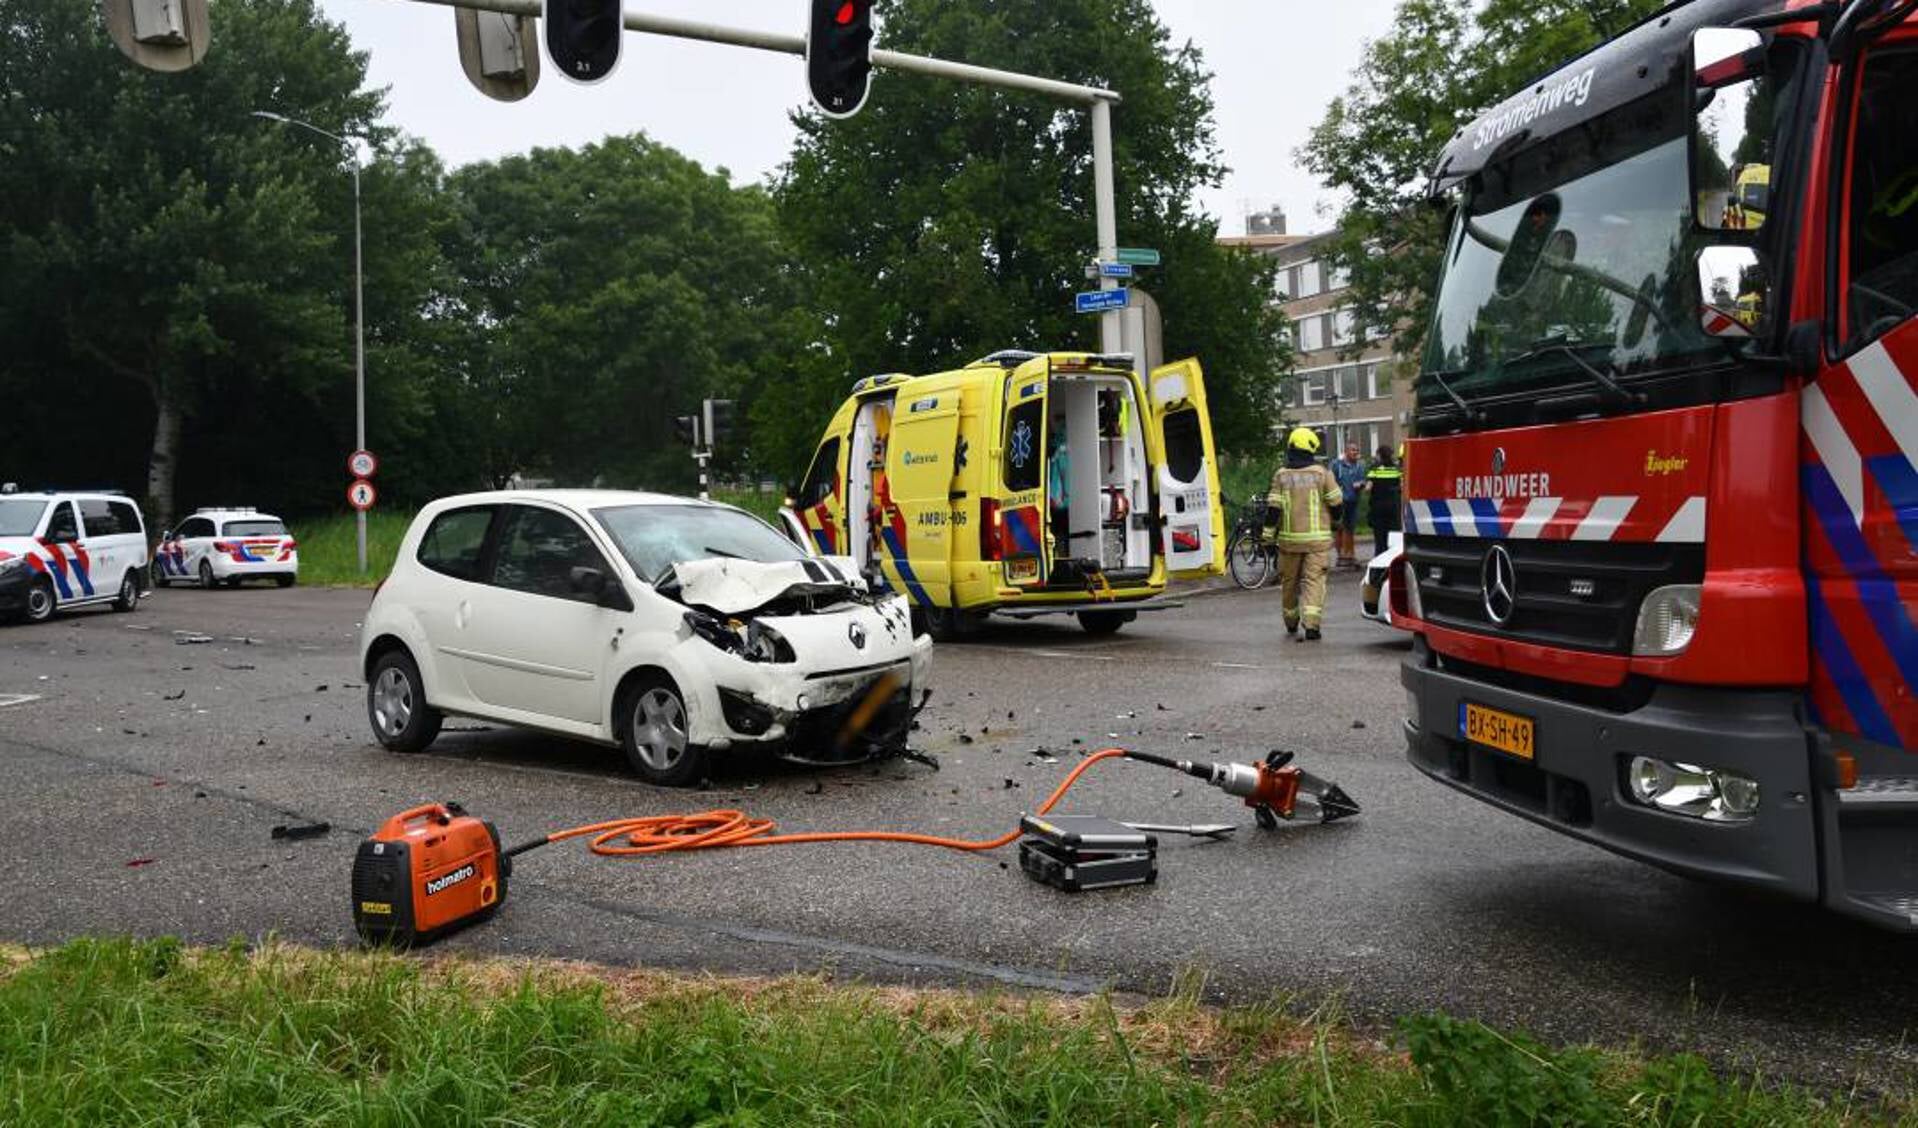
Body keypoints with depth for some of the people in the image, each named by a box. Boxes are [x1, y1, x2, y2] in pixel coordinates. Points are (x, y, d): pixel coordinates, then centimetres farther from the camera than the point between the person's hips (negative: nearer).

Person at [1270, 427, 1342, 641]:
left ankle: (1291, 623, 28)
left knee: (1289, 581, 14)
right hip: (1317, 539, -2)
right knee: (1314, 580, -4)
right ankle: (1311, 624, -18)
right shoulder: (1322, 473, -3)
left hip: (1289, 538, 2)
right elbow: (1337, 503, 2)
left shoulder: (1281, 475, 0)